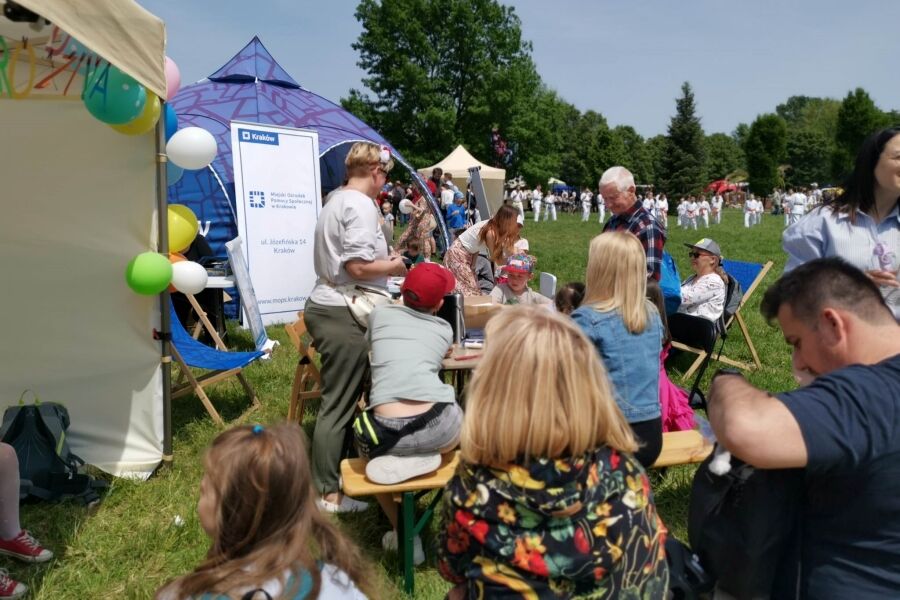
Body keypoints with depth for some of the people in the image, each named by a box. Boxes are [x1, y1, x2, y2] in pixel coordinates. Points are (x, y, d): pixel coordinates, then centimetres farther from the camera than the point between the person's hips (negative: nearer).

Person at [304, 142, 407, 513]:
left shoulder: (337, 201, 17)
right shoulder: (361, 205, -14)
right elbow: (358, 267, -21)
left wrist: (383, 260, 17)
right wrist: (393, 266, -4)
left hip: (325, 308, 10)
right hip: (344, 315, -10)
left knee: (338, 400, 17)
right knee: (339, 404, -2)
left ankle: (333, 474, 30)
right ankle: (329, 495, 9)